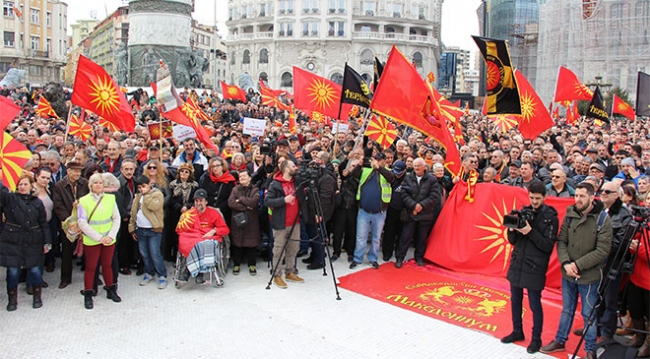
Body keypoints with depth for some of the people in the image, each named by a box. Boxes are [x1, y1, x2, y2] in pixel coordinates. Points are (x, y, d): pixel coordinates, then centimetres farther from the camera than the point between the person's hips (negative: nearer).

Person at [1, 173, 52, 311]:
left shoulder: (37, 202, 5)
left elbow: (43, 223, 6)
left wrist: (47, 241, 1)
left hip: (33, 242, 1)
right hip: (12, 242, -1)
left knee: (35, 270, 4)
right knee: (12, 271, 2)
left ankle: (37, 297, 23)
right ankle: (12, 299, 20)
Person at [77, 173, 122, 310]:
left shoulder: (110, 198, 2)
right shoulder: (84, 201, -4)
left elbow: (117, 218, 3)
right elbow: (82, 223, -9)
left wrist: (111, 236, -10)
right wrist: (99, 238, -15)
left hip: (109, 240, 2)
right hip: (91, 241, -2)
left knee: (107, 265, 13)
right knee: (90, 267, 6)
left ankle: (111, 290, 28)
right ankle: (88, 295, 17)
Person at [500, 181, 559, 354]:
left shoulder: (550, 217, -7)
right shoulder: (523, 212, 5)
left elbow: (548, 246, -12)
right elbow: (513, 241, 8)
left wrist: (531, 232, -23)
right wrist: (512, 230, -13)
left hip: (535, 267, -5)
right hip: (517, 264, 5)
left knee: (535, 305, 4)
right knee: (515, 300, 15)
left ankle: (536, 338, 20)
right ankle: (517, 331, 32)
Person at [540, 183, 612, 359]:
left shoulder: (602, 219, -14)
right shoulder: (570, 214, -3)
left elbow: (603, 251, -16)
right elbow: (561, 241, 0)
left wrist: (578, 265, -18)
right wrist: (566, 263, -15)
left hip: (589, 276, -4)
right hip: (568, 274, 4)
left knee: (589, 315, 9)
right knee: (567, 310, 20)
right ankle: (560, 341, 35)